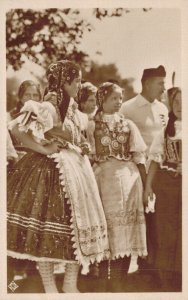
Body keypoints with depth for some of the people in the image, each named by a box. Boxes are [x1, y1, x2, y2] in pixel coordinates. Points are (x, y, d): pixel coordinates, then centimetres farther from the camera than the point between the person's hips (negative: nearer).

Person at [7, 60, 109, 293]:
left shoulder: (72, 107, 11)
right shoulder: (47, 106, -14)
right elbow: (17, 128, -23)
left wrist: (82, 148, 3)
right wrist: (42, 149, -19)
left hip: (74, 169, 9)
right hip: (50, 171, -8)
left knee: (75, 226, 10)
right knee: (47, 226, -1)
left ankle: (70, 284, 23)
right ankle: (50, 287, 11)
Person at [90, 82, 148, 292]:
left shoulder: (128, 124, 12)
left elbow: (138, 157, 9)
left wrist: (146, 184, 3)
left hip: (128, 178, 2)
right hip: (104, 178, -2)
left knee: (126, 229, 0)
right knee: (110, 227, -3)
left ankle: (119, 281, 10)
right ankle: (115, 285, 5)